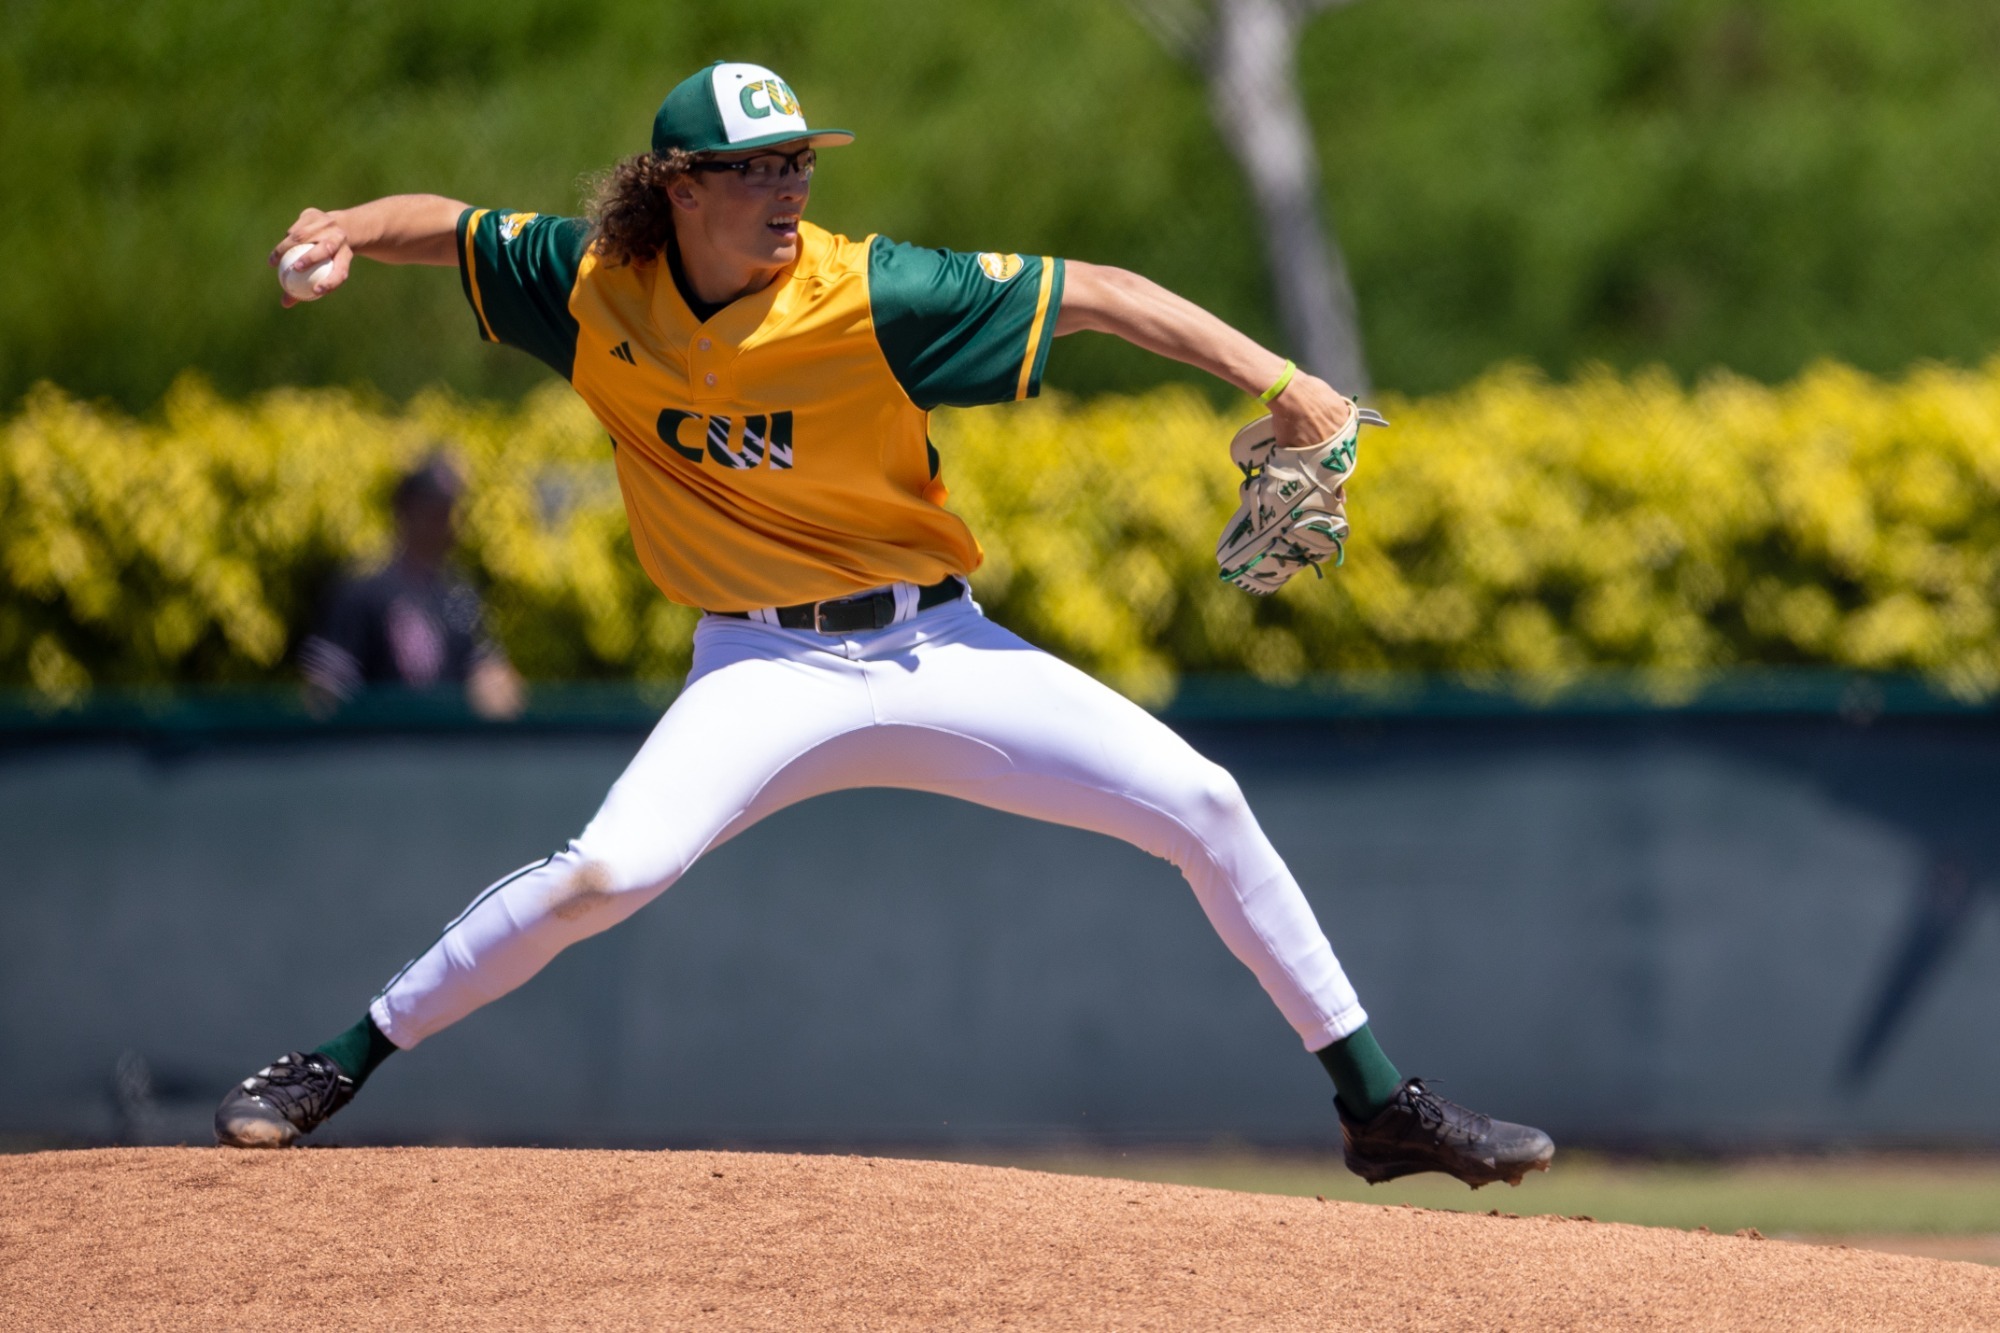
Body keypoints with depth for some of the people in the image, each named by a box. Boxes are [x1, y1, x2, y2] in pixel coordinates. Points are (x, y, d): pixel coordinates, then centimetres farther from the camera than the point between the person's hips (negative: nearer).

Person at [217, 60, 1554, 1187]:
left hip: (939, 652, 0)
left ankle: (1378, 1102, 5)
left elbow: (1097, 293, -15)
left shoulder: (872, 296, -15)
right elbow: (446, 226, 9)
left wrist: (1275, 378, -25)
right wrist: (346, 230, -13)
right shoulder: (597, 287, -7)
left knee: (1204, 806, -8)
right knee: (609, 872, -26)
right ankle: (337, 1064, -9)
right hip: (766, 671, 0)